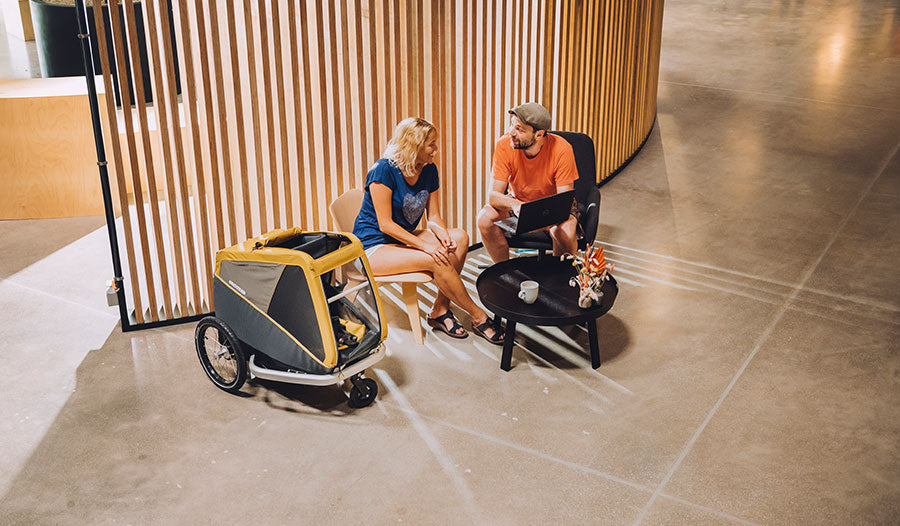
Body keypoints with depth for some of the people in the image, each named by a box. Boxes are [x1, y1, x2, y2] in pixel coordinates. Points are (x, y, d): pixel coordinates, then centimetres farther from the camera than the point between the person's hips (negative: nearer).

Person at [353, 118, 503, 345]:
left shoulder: (429, 170, 2)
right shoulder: (384, 170, -20)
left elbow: (434, 218, 4)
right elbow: (385, 224, -21)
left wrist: (442, 234, -20)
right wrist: (425, 245, -28)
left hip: (404, 237, 8)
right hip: (374, 246, -8)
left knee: (459, 237, -15)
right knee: (436, 260, -29)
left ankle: (440, 310, -15)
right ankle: (477, 316, -13)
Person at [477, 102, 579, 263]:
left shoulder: (561, 149, -26)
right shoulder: (504, 145, -21)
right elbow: (494, 195, -22)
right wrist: (515, 204, -45)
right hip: (516, 202, 2)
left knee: (566, 232, -33)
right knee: (485, 218, -26)